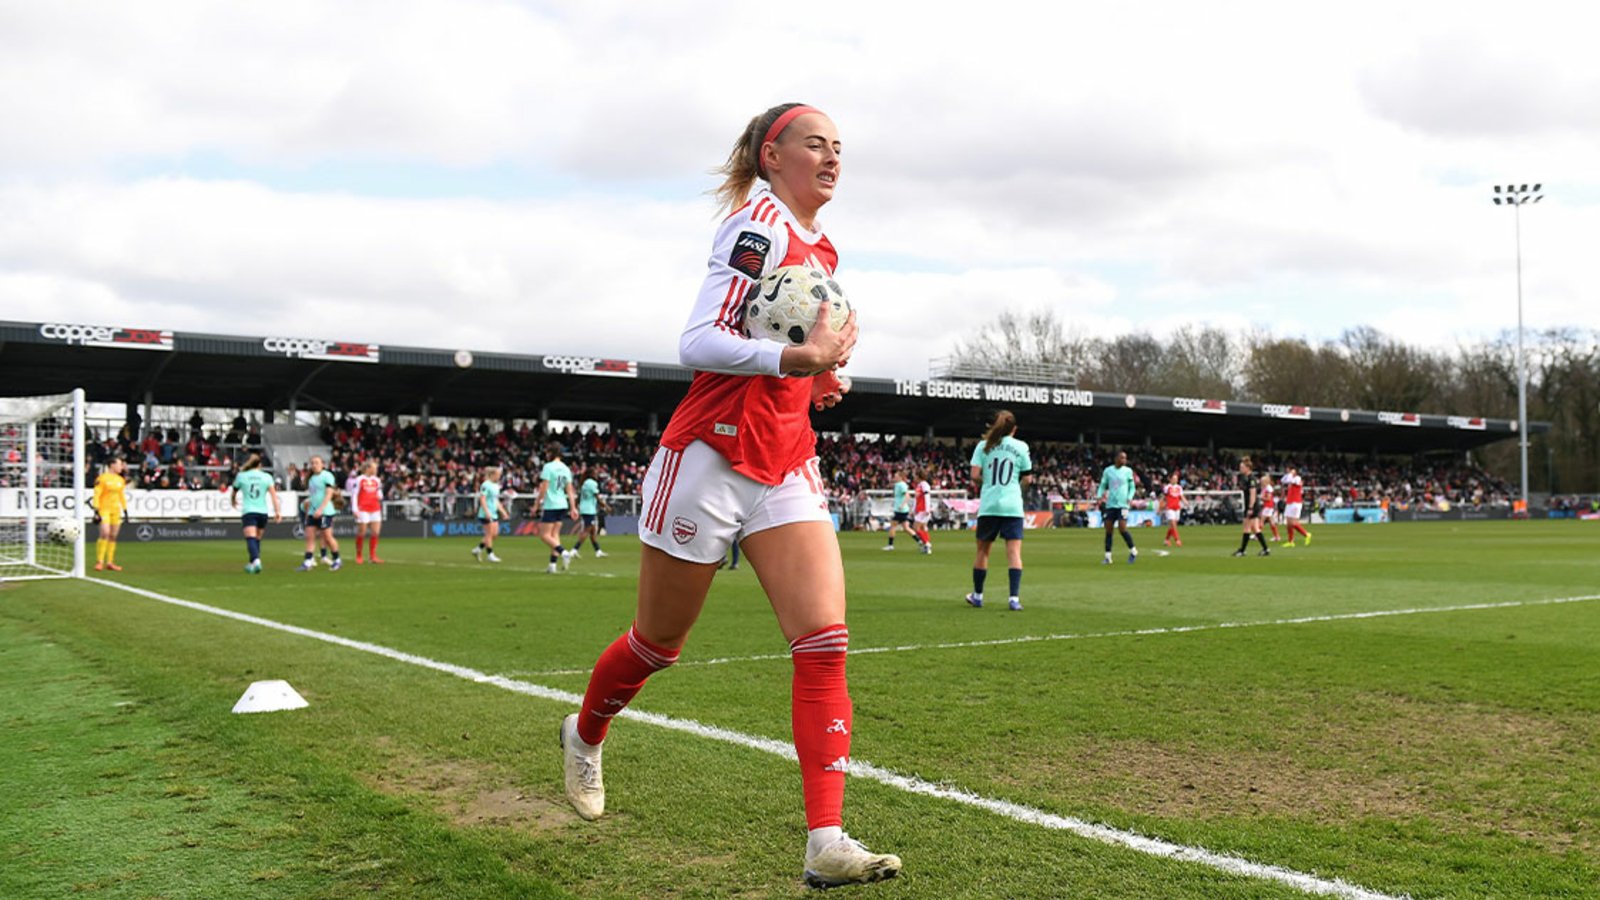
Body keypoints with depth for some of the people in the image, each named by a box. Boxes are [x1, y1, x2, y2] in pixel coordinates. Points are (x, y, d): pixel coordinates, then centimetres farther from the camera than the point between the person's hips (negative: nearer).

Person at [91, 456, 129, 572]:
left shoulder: (121, 480, 13)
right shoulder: (102, 478, -6)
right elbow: (96, 495, -9)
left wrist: (125, 510, 18)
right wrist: (96, 511, -14)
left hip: (116, 510, 6)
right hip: (104, 509, -6)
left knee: (113, 536, 5)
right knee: (105, 534, -17)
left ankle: (110, 562, 10)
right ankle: (99, 562, -13)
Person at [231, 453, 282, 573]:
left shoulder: (241, 476, 5)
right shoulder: (267, 477, 5)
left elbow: (233, 494, 19)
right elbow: (273, 494, -7)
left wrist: (234, 502, 41)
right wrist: (277, 511, -9)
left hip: (248, 512, -2)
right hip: (262, 512, 2)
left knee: (251, 538, -13)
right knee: (257, 539, 16)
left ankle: (256, 560, -35)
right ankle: (252, 564, 23)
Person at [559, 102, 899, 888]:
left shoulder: (819, 247, 14)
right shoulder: (760, 223, -11)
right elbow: (697, 343, -21)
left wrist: (817, 379, 8)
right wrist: (797, 359, -34)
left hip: (787, 468, 7)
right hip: (711, 459, -7)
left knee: (824, 641, -10)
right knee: (659, 642, 10)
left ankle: (827, 844, -10)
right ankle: (584, 735, 41)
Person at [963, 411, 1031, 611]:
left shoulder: (983, 445, 4)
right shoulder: (1021, 447, 4)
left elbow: (975, 475, -4)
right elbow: (1026, 478, 6)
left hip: (988, 505, 1)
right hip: (1012, 506, -1)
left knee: (983, 550, 13)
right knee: (1014, 551, -4)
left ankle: (977, 596, 24)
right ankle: (1015, 598, -14)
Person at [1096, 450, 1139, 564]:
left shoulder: (1128, 471, 3)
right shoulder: (1108, 470, 6)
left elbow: (1132, 487, 8)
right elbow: (1103, 485, 12)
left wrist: (1130, 497, -9)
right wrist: (1099, 496, -5)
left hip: (1122, 504, -3)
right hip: (1109, 505, 3)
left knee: (1122, 528, -12)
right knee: (1108, 530, 2)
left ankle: (1133, 552, 6)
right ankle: (1108, 557, 8)